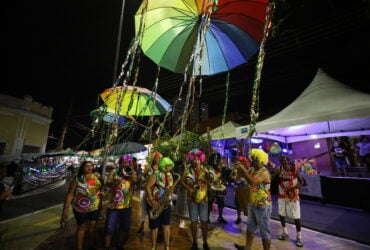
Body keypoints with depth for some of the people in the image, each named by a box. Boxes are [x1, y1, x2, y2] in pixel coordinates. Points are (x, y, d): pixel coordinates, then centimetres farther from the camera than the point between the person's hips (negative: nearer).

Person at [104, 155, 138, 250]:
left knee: (125, 227, 16)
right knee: (110, 228, 7)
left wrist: (130, 172, -23)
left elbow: (137, 181, -13)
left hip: (127, 205, 2)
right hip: (113, 204, -2)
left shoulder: (132, 172, 2)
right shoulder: (114, 172, -3)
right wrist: (113, 183, -34)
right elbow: (107, 183, -12)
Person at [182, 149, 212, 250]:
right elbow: (182, 181, 1)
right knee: (193, 221, 10)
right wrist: (189, 189, -13)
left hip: (203, 198, 0)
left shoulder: (204, 169, -4)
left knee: (204, 221, 7)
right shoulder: (188, 170, -4)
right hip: (192, 198, 0)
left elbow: (210, 180, -16)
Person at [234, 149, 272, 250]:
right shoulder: (252, 169, 3)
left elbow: (252, 182, -36)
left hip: (263, 206, -9)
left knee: (264, 230, 7)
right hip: (252, 204, 9)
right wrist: (240, 169, -10)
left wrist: (243, 170, -29)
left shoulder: (264, 172, -23)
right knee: (250, 227, 21)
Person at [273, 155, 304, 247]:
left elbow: (301, 182, -12)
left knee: (296, 216, 1)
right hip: (282, 195, 3)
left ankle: (299, 237, 19)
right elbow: (271, 177, -16)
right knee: (281, 214, 11)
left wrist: (293, 187, -26)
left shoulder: (295, 169, -15)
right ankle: (285, 233, 31)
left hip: (293, 196, -3)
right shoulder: (279, 169, -8)